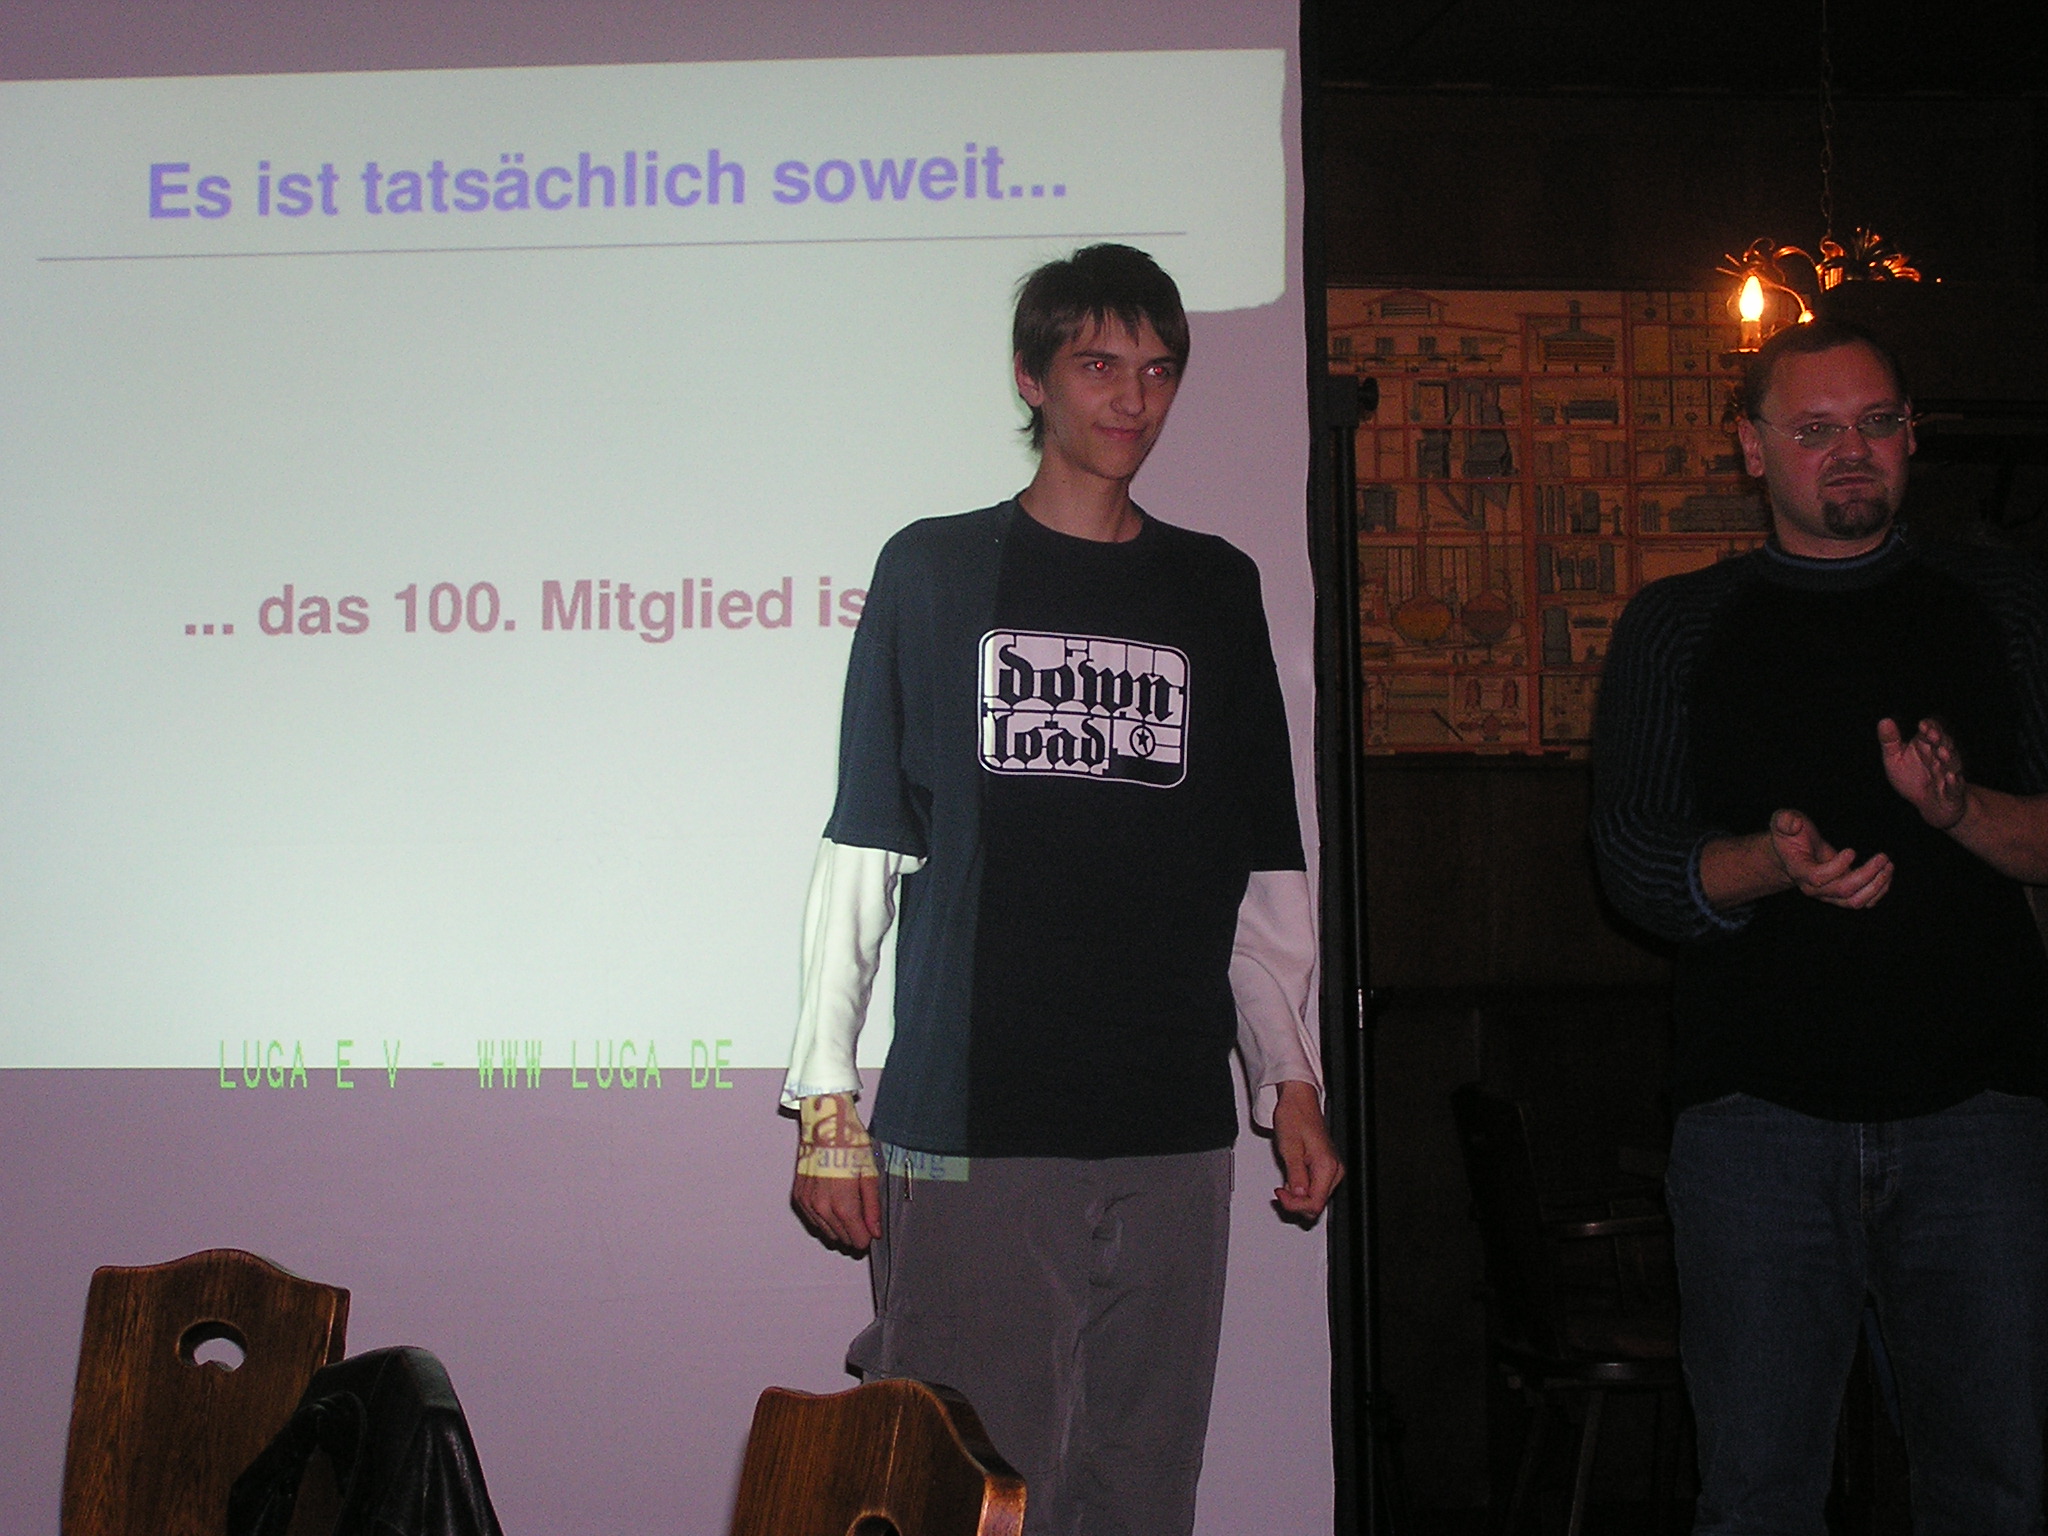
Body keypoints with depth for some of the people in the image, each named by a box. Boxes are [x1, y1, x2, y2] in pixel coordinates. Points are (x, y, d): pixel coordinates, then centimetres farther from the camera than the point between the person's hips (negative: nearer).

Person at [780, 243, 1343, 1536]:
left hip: (1172, 1135, 3)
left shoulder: (1214, 590, 13)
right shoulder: (935, 571, 6)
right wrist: (827, 1101, -2)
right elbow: (864, 853, 4)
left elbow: (1263, 874, 16)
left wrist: (1292, 1081, 9)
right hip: (967, 1126, -2)